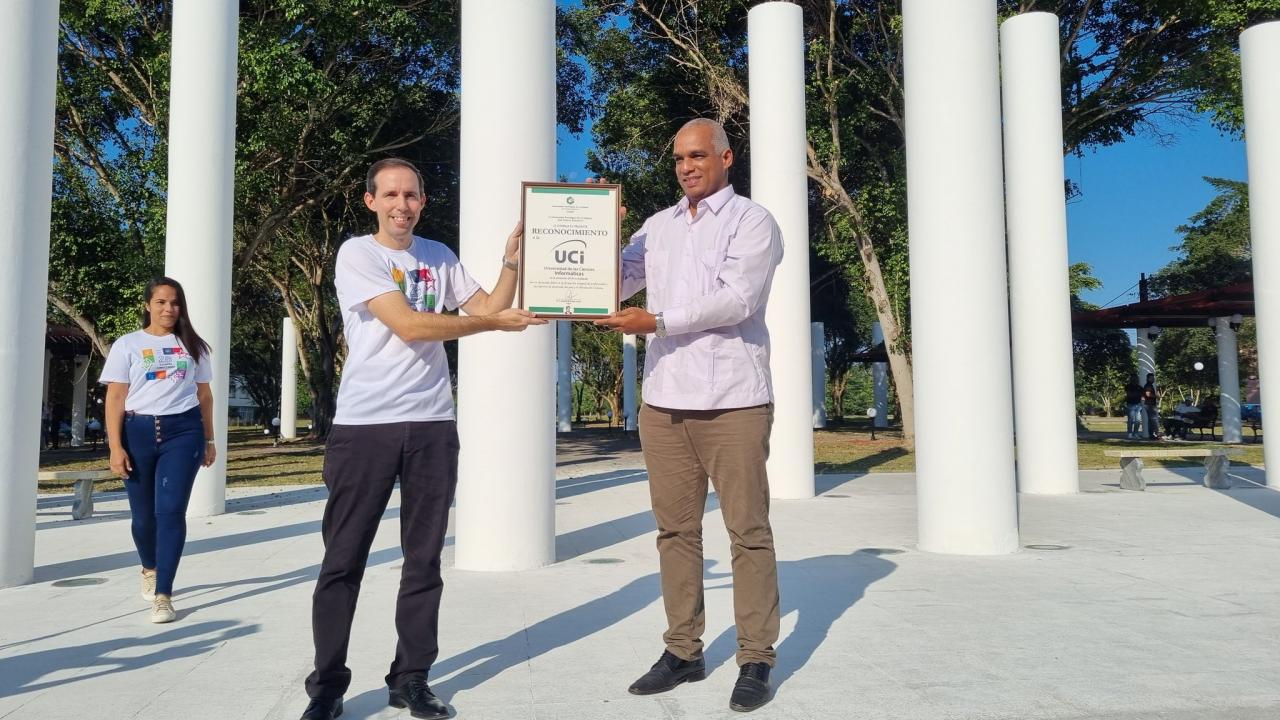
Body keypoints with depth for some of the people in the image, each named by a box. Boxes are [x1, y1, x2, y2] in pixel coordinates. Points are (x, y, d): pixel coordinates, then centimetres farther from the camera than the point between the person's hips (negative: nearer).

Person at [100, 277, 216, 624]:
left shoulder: (193, 346, 12)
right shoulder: (127, 345, 5)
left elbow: (204, 394, 16)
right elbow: (115, 398, 0)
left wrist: (208, 440, 15)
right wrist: (115, 446, -8)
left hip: (183, 431, 0)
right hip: (139, 431, 0)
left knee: (171, 511, -9)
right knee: (143, 514, 9)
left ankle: (163, 595, -6)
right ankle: (150, 569, 40)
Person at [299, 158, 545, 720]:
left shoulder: (440, 257, 13)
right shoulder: (356, 254, -3)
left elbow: (488, 307, 14)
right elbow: (408, 326, -13)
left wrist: (511, 259, 2)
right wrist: (494, 322, -11)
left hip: (433, 423, 5)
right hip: (364, 424, -4)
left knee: (424, 559, 8)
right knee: (343, 560, 3)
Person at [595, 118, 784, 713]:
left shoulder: (752, 221, 0)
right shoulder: (658, 227, 17)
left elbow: (736, 299, -14)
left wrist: (655, 321, -19)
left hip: (732, 401, -5)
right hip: (663, 400, 5)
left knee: (748, 531, 1)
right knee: (675, 529, 9)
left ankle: (756, 660, 10)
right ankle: (683, 651, 20)